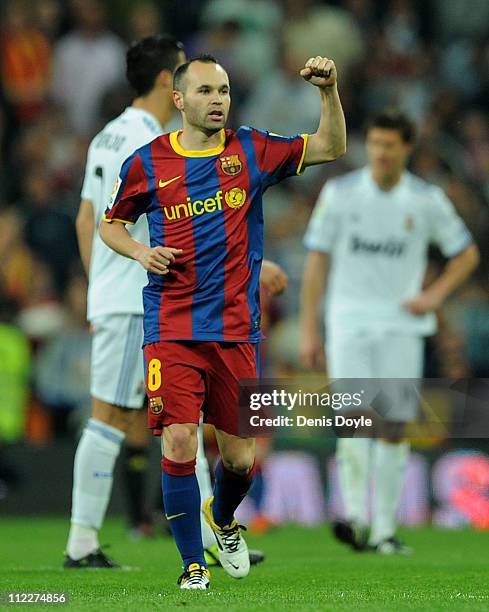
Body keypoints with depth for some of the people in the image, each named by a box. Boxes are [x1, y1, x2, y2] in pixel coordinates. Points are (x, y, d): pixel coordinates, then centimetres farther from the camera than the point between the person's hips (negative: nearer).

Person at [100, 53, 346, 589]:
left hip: (236, 331, 2)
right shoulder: (146, 163, 2)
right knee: (179, 444, -13)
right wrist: (140, 252, -5)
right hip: (171, 329, -2)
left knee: (240, 458, 4)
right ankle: (193, 566, 1)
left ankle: (223, 519, 39)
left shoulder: (250, 151, 5)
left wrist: (328, 90, -10)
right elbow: (110, 223, 15)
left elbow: (331, 148, 5)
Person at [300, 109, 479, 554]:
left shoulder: (428, 200, 1)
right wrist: (309, 329, 0)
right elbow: (317, 262, 3)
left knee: (395, 426, -1)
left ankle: (385, 530, 7)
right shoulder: (340, 193, -1)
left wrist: (435, 295, -3)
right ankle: (354, 515, -19)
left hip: (401, 325, 1)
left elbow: (467, 254, 12)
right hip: (350, 321, -1)